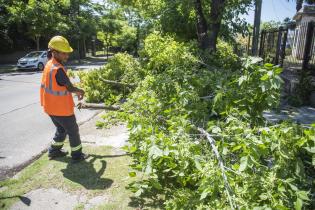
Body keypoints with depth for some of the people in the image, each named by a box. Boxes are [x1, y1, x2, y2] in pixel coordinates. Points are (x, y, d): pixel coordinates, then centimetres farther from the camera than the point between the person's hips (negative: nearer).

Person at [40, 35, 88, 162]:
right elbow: (70, 87, -19)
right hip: (61, 109, -9)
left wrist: (75, 91, 9)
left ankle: (54, 151, 39)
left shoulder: (49, 64, 4)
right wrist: (80, 91, 1)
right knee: (73, 131, 9)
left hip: (51, 107, 9)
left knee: (61, 129, 27)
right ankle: (77, 155, 22)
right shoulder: (58, 69, -26)